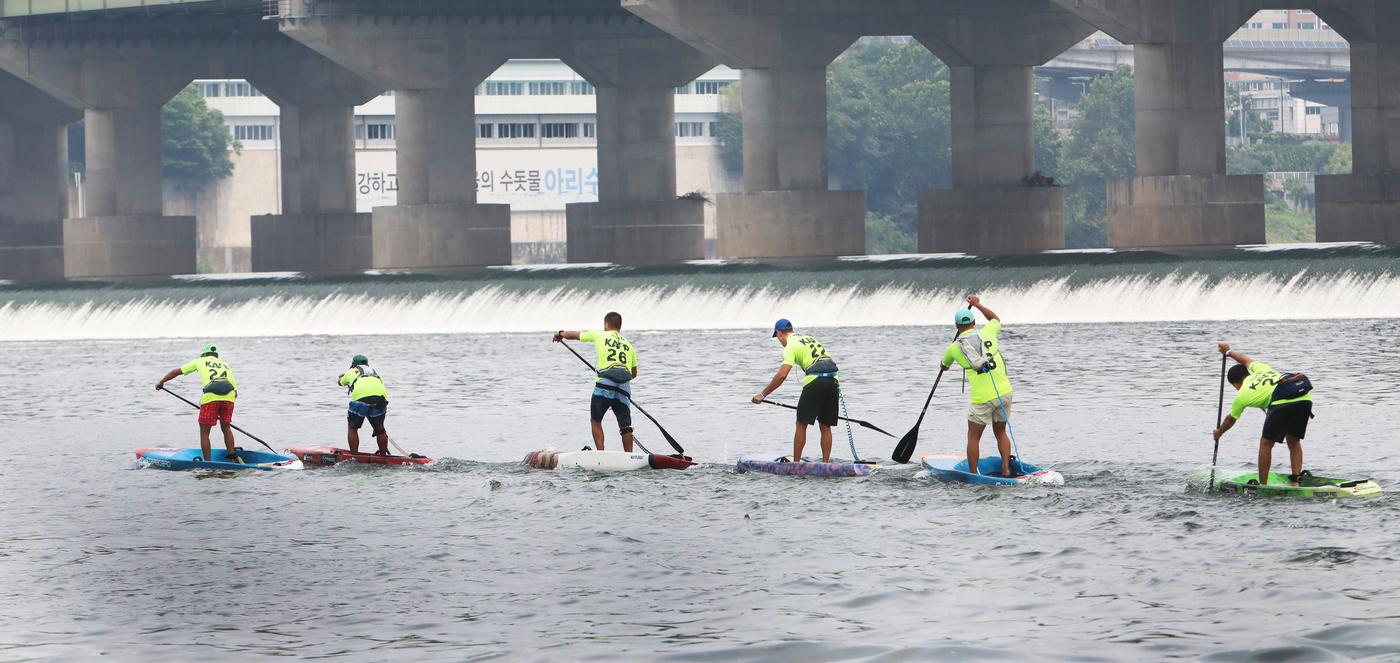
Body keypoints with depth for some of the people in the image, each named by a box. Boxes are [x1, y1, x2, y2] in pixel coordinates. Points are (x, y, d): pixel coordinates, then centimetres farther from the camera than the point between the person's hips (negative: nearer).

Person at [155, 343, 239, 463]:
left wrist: (161, 382, 51)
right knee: (226, 427, 22)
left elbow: (176, 372, 36)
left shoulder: (200, 361, 27)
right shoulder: (226, 365, 32)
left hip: (211, 396, -3)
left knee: (204, 432, 8)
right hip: (229, 396, 3)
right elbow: (235, 392, 25)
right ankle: (233, 459, 21)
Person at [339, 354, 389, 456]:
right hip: (380, 397, 3)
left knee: (353, 427, 13)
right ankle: (383, 456, 21)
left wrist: (341, 377, 77)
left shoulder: (352, 372, 30)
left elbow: (341, 382, 50)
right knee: (379, 427, 19)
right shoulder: (377, 376, 35)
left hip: (360, 396, -3)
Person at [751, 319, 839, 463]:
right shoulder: (810, 339, 25)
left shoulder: (791, 346, 1)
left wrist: (762, 394, -3)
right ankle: (825, 463, 8)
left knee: (802, 424, 5)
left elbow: (782, 375, -9)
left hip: (815, 381, -7)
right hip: (834, 380, 7)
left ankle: (796, 462, 7)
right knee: (825, 426, 11)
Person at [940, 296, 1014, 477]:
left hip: (982, 398, -4)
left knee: (973, 437, 8)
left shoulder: (954, 348, 0)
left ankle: (973, 475, 8)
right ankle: (1006, 469, 8)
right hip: (1005, 392, 4)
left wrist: (944, 366, 48)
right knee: (1000, 432, 18)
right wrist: (977, 304, 38)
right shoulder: (987, 333, 3)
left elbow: (944, 366, 24)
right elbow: (996, 319, 29)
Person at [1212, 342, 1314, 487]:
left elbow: (1230, 420, 39)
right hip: (1306, 398, 6)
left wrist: (1219, 432, 59)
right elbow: (1247, 360, 59)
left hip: (1283, 402, -6)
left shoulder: (1241, 396, 20)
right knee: (1293, 441, 20)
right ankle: (1296, 481, 12)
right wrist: (1228, 352, 75)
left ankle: (1263, 484, 12)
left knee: (1266, 443, 9)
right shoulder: (1261, 369, 33)